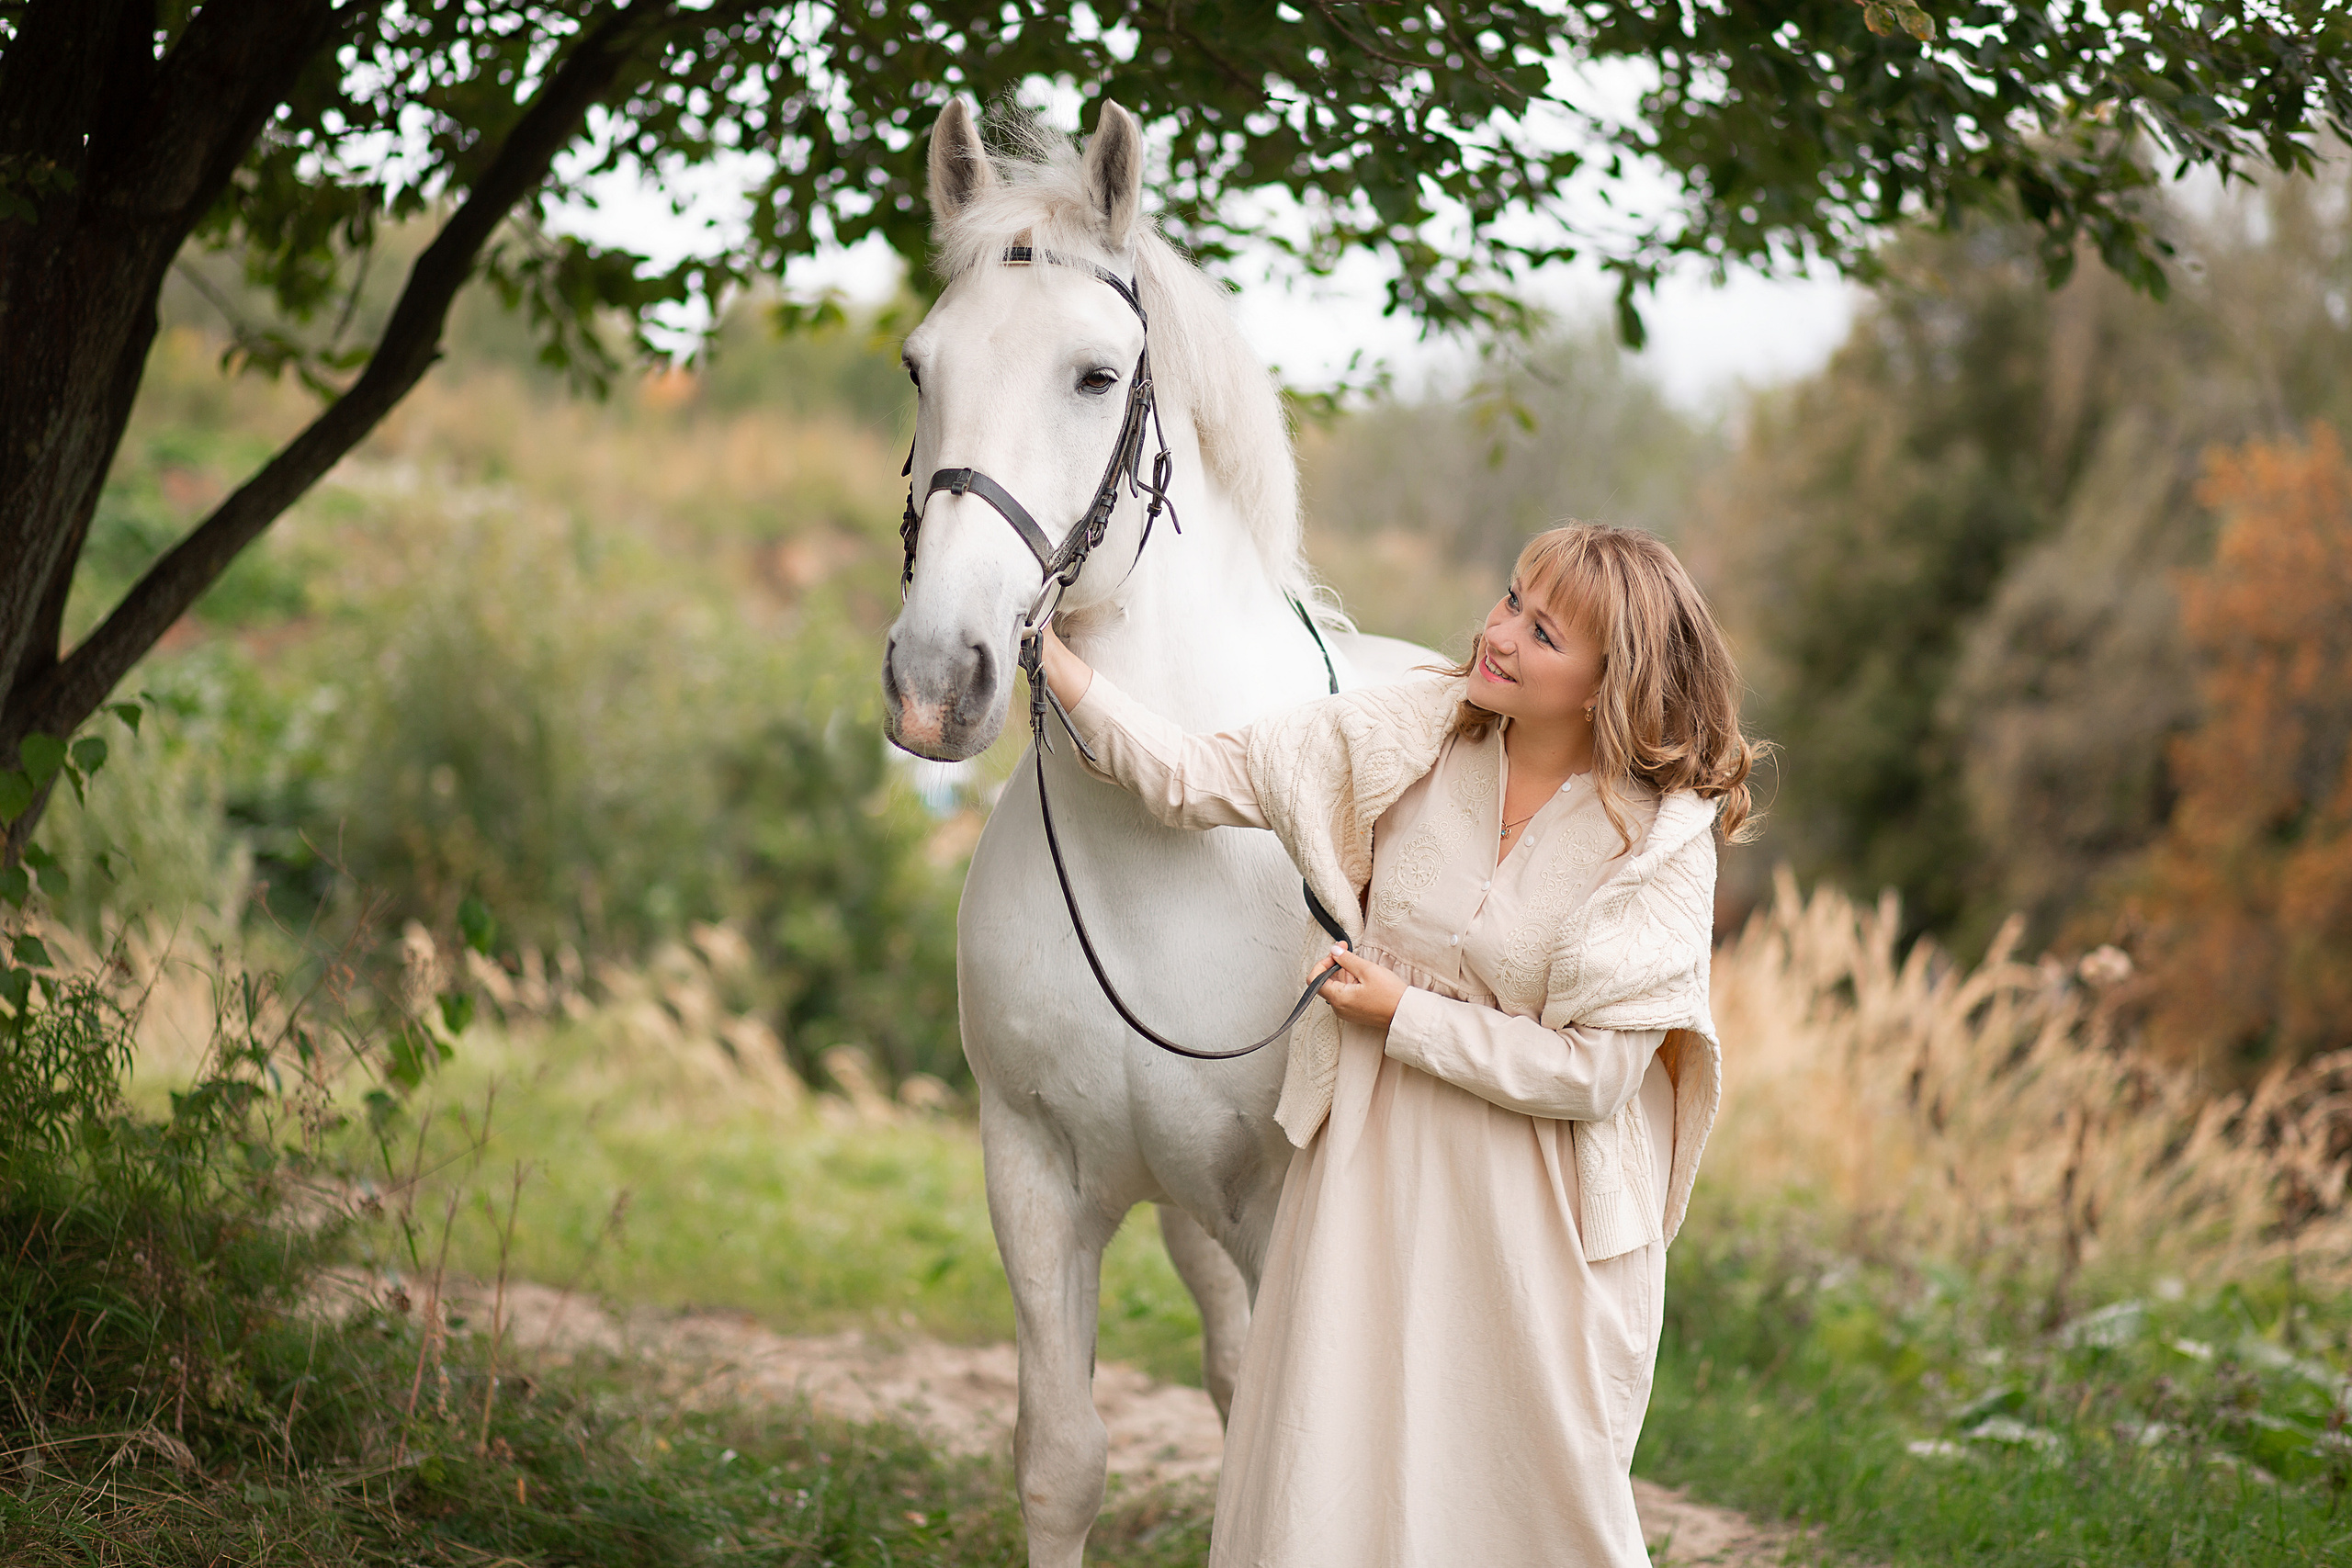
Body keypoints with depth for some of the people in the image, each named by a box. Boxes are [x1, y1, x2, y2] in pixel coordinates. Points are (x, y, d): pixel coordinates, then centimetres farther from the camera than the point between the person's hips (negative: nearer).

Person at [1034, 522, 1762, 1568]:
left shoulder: (1666, 840, -15)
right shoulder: (1412, 734, -5)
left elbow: (1591, 1072, -17)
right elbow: (1196, 782, -4)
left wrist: (1404, 1013, -13)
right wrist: (1052, 660, -13)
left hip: (1539, 1205, -3)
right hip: (1372, 1160, 3)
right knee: (1329, 1478, 8)